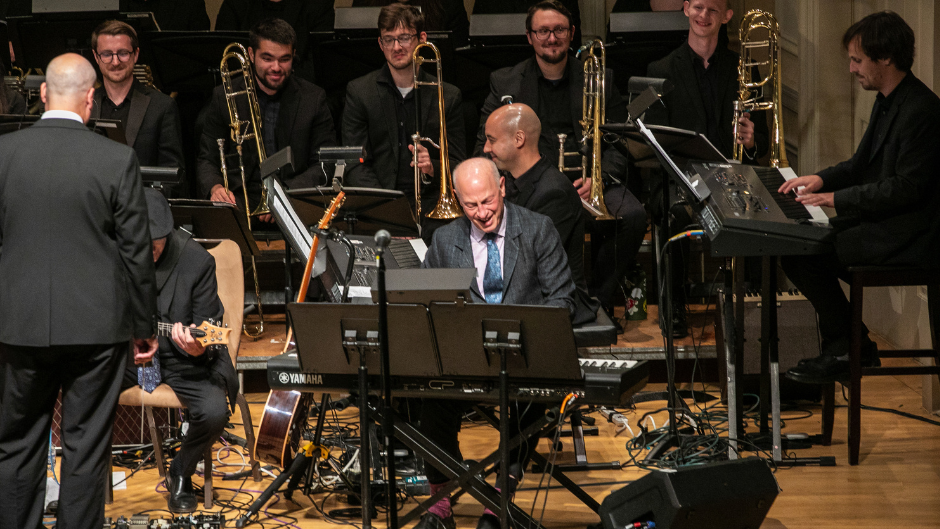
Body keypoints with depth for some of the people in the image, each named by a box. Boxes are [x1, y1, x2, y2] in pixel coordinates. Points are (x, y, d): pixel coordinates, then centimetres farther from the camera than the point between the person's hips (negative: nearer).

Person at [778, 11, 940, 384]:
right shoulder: (887, 102, 12)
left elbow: (907, 187, -24)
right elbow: (862, 164, 22)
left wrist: (838, 198, -21)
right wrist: (822, 179, 5)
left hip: (907, 238, -10)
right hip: (880, 221, 10)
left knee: (805, 253, -18)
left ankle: (848, 348, -2)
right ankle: (844, 341, 8)